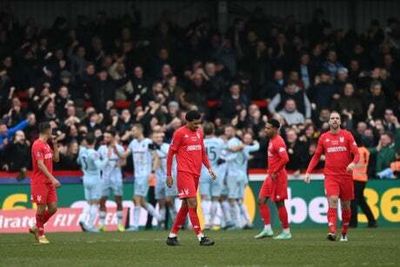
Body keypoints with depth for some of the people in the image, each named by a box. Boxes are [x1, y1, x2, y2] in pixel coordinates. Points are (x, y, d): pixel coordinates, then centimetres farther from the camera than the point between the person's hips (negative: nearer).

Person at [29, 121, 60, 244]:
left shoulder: (46, 145, 14)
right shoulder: (37, 145, -13)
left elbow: (56, 158, 22)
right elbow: (40, 164, -20)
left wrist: (55, 144, 10)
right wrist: (53, 178, -25)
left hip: (49, 182, 8)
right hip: (40, 182, -8)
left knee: (53, 207, 4)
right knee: (42, 207, -3)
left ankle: (36, 228, 20)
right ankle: (40, 234, 10)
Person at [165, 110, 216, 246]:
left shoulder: (199, 133, 13)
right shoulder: (180, 133, -7)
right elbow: (170, 154, -3)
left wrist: (209, 168, 8)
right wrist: (169, 175, -5)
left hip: (195, 173, 7)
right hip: (184, 173, -7)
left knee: (186, 206, 10)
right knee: (192, 204, -12)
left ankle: (172, 235, 18)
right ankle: (201, 237, -15)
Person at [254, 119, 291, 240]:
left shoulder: (278, 142, -17)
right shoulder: (271, 140, 14)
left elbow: (285, 159, -27)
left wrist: (275, 172, -21)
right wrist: (270, 172, 15)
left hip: (278, 176, -10)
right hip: (271, 176, 10)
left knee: (279, 203, -3)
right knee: (261, 200, 5)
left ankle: (286, 232, 6)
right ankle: (267, 229, 6)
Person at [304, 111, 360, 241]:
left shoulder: (347, 135, 3)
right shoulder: (323, 137, 8)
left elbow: (356, 154, 0)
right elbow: (316, 156, 16)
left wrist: (353, 163, -22)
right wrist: (308, 172, 6)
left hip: (346, 175, 1)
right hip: (330, 175, -1)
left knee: (346, 205, 8)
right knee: (333, 201, -20)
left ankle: (344, 233, 25)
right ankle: (332, 232, -30)